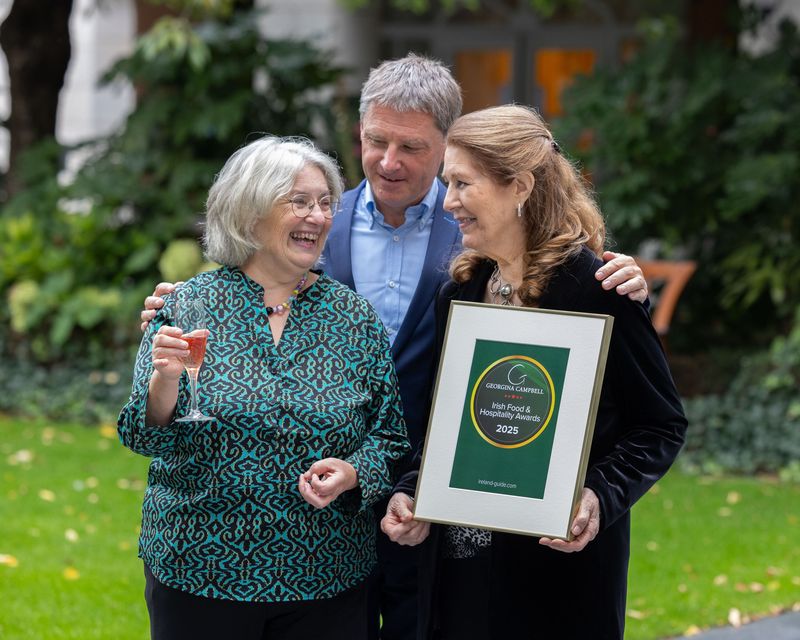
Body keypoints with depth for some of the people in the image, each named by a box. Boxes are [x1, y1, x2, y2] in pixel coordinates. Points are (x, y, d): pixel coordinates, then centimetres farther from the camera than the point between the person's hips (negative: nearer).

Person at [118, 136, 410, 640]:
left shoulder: (355, 317, 3)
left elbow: (390, 438, 6)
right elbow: (146, 436, -6)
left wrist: (351, 475, -14)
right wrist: (164, 380, -25)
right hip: (198, 577, -1)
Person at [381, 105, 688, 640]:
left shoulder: (596, 289, -11)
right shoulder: (458, 295, 9)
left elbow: (662, 425, -8)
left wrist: (602, 496, -22)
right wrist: (411, 494, 0)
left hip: (561, 560, -6)